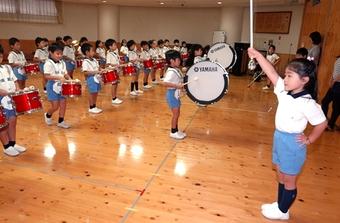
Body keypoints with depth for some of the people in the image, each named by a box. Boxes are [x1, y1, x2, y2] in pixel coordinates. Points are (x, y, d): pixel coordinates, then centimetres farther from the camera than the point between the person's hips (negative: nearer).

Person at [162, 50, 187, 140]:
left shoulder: (177, 70, 7)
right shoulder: (171, 72, -22)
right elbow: (164, 83, -33)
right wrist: (177, 86, -31)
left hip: (176, 94, 9)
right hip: (172, 93, -9)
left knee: (177, 113, 17)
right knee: (175, 114, 0)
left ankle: (176, 130, 30)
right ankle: (173, 132, 14)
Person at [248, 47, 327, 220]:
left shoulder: (307, 103, -24)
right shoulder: (284, 91, -4)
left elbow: (322, 123, -15)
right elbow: (272, 73, -7)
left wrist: (309, 140, -6)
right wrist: (258, 55, -13)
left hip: (292, 142, -8)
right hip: (279, 137, 8)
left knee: (289, 181, 12)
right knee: (281, 177, 22)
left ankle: (283, 211, 30)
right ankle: (279, 204, 40)